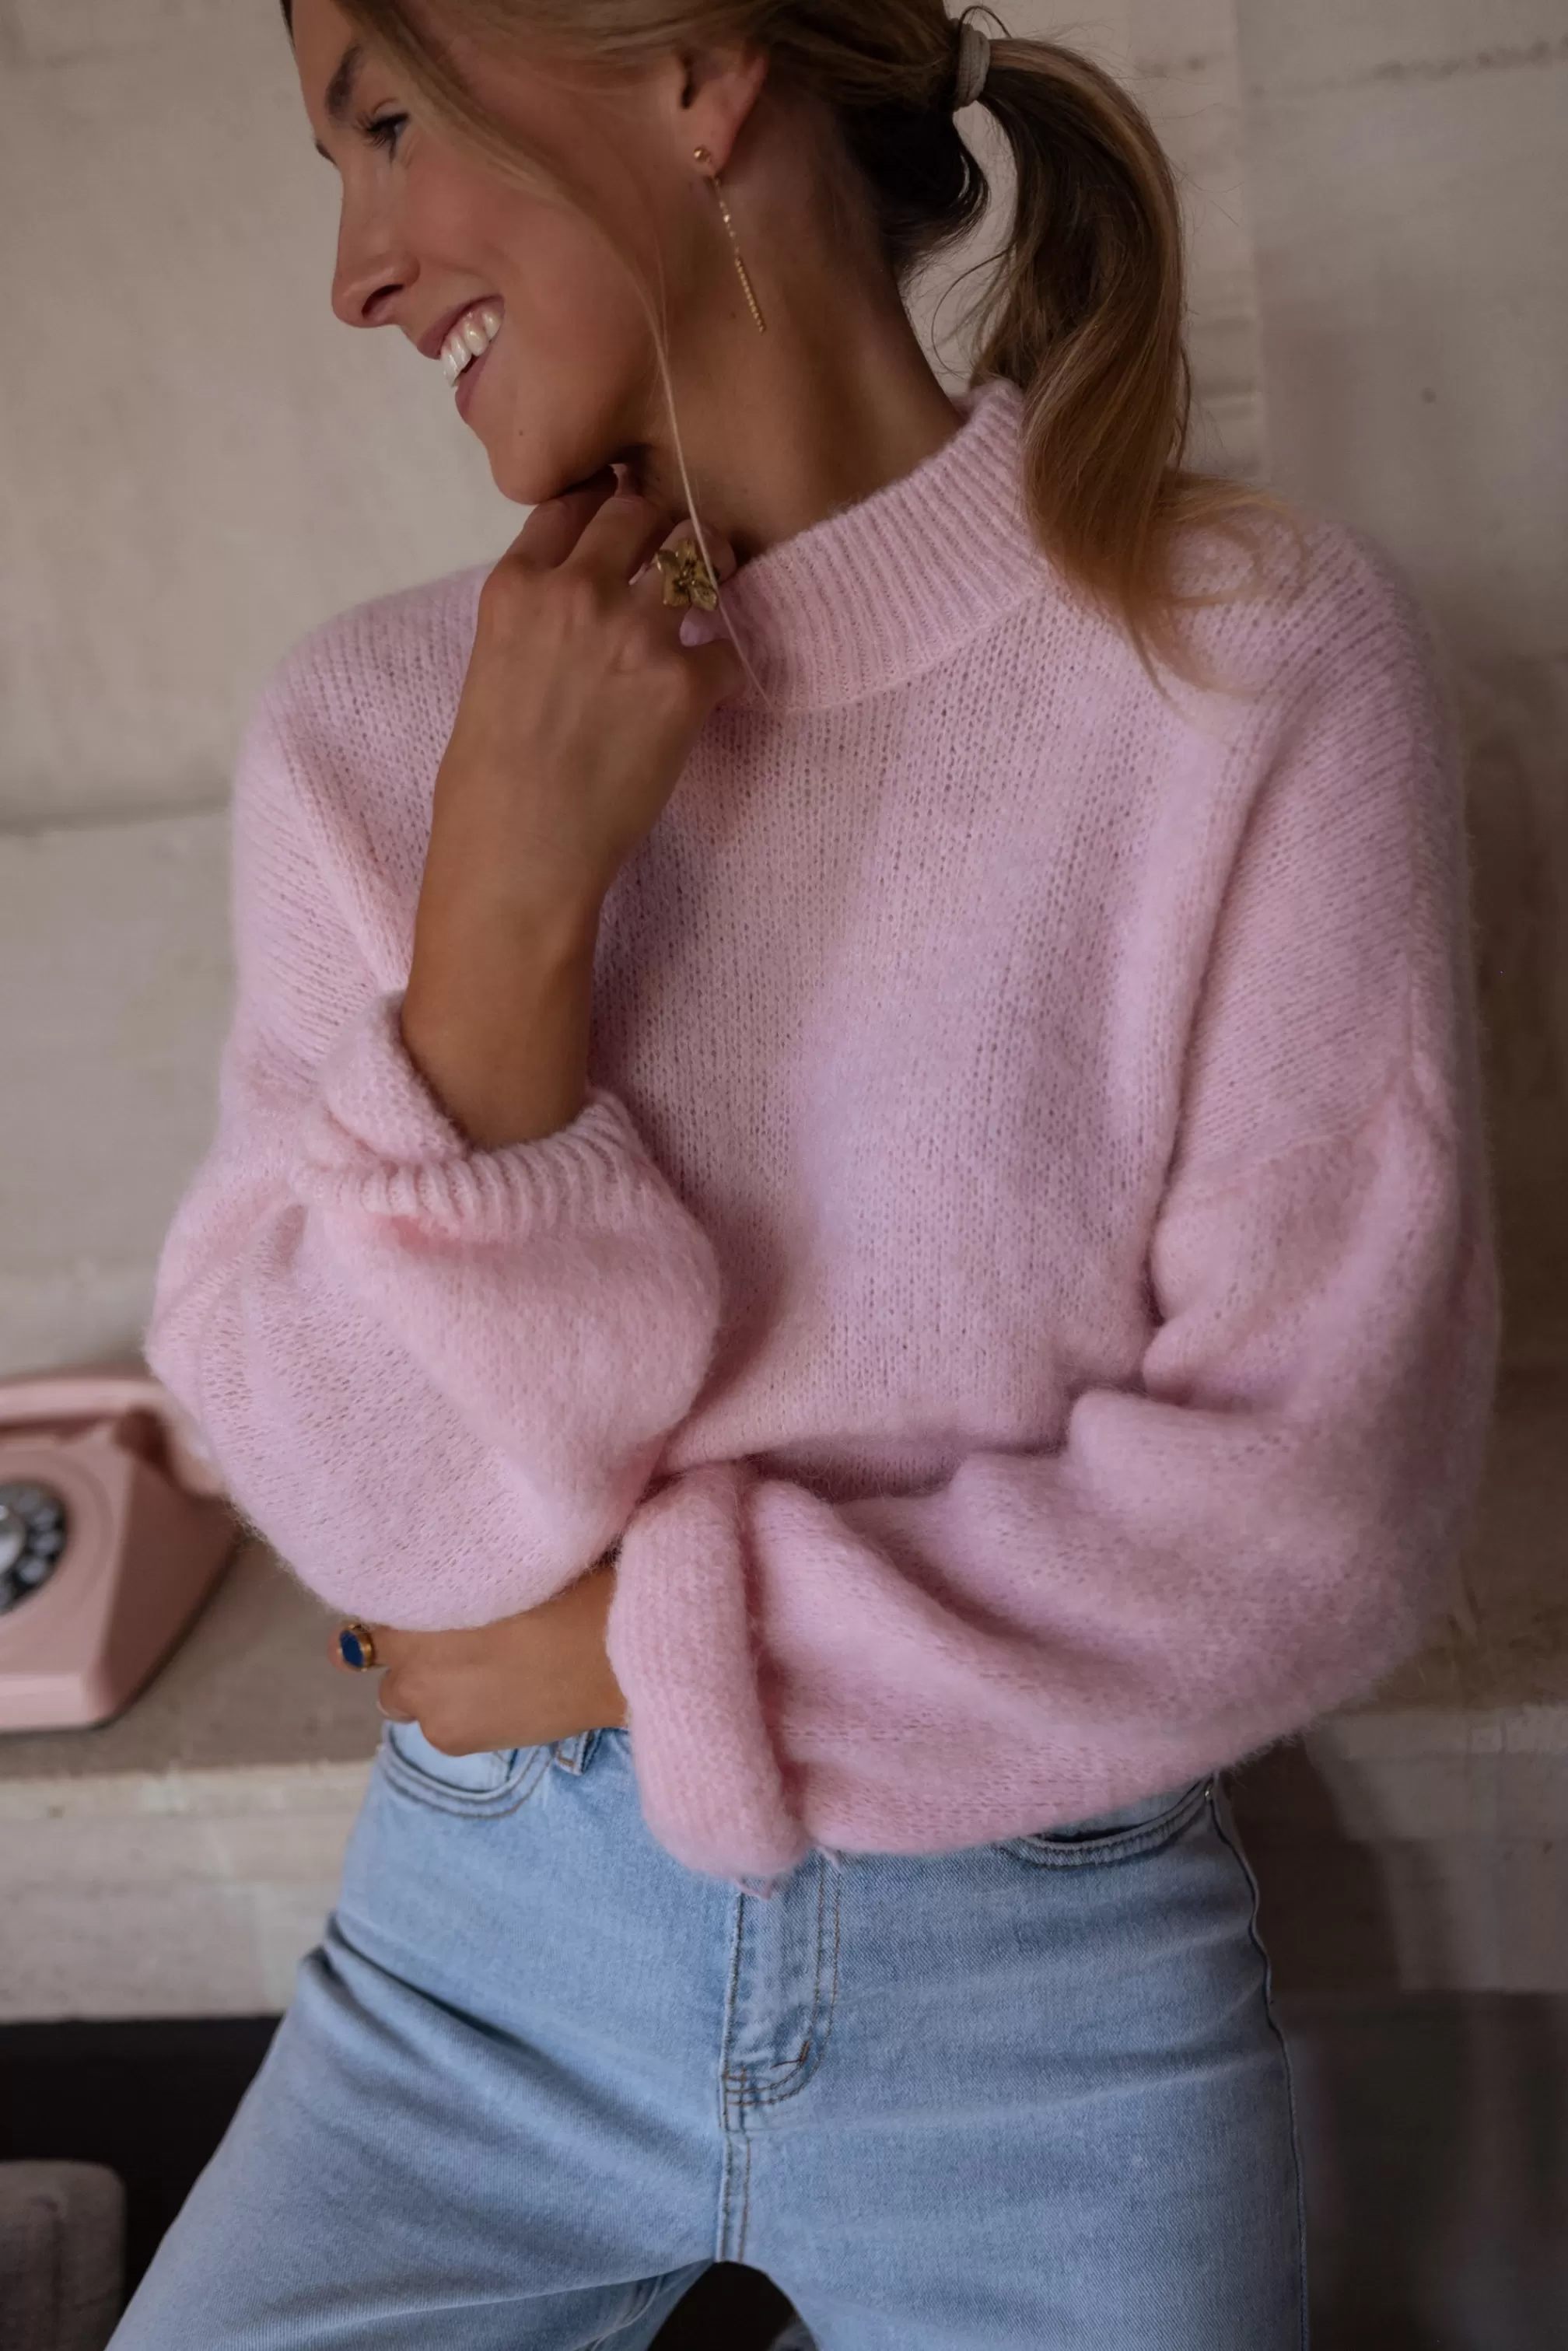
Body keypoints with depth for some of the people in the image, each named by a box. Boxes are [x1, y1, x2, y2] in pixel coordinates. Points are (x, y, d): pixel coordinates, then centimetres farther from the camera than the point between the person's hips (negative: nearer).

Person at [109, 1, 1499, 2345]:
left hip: (1050, 1967, -1)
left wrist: (628, 1644, -10)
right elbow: (388, 1516, -9)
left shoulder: (1253, 650, -12)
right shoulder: (370, 722, -5)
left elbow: (1320, 1502, -15)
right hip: (489, 1952, 2)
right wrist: (510, 896, -21)